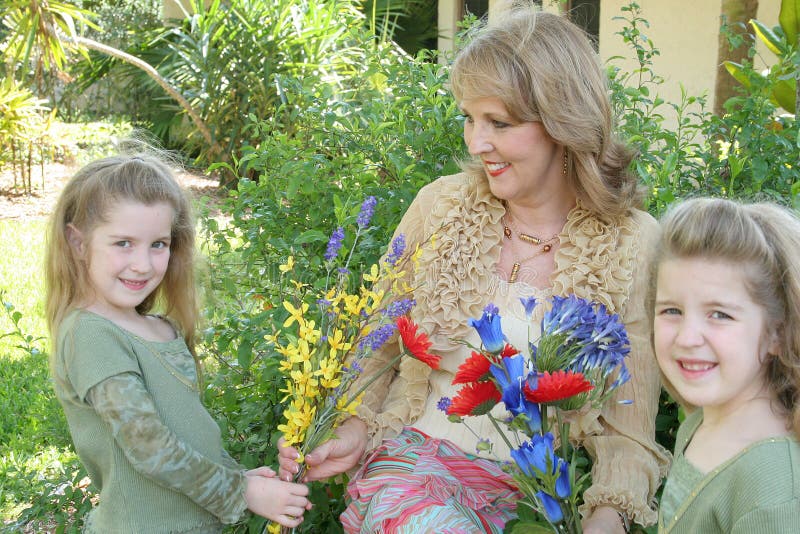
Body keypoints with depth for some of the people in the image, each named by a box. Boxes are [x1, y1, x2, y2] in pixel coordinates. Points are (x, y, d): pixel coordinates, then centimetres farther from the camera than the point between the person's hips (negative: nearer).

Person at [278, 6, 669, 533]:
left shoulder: (634, 244, -5)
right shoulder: (440, 205, -1)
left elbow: (627, 417, -1)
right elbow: (380, 345, 11)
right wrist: (355, 430, -5)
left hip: (536, 491, 1)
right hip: (417, 460, -1)